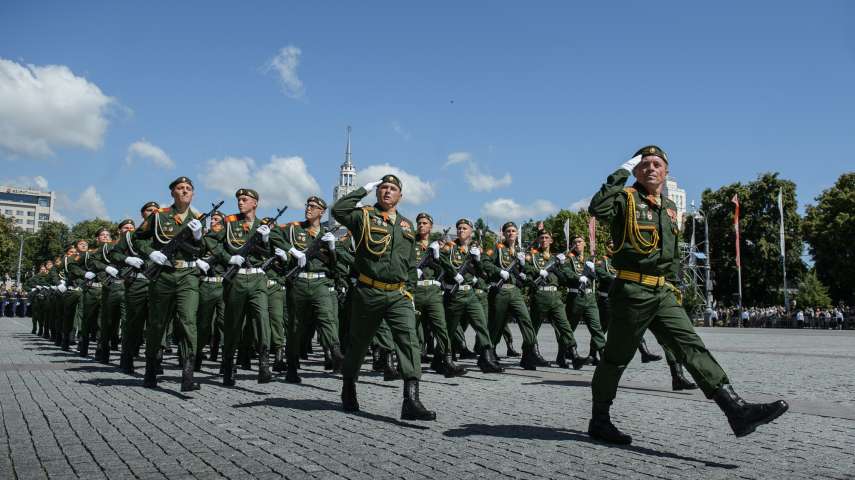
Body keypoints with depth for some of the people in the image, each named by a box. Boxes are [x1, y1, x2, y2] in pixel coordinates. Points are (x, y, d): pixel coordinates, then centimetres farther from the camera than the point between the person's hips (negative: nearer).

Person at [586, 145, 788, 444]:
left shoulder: (669, 207, 18)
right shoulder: (626, 199, -3)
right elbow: (597, 208, -26)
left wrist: (674, 285, 20)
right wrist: (621, 173, -18)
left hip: (663, 294, 6)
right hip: (632, 292, -6)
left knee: (692, 347, -5)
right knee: (616, 358, 3)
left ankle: (737, 410, -11)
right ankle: (599, 421, 17)